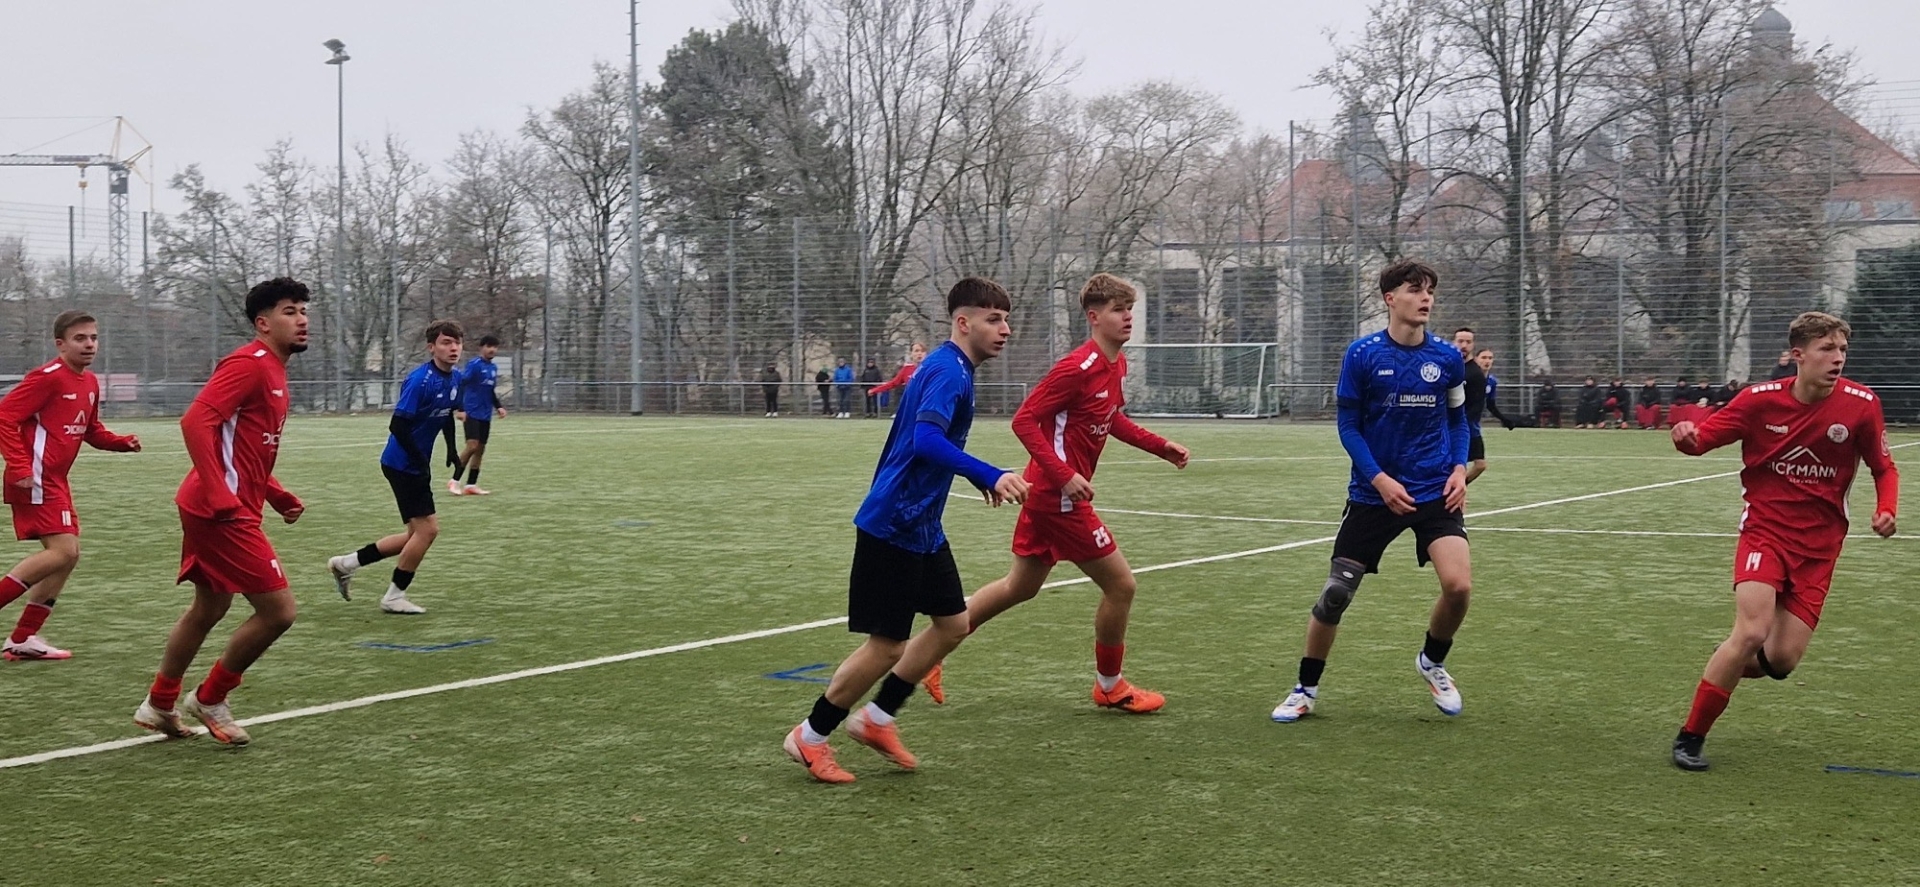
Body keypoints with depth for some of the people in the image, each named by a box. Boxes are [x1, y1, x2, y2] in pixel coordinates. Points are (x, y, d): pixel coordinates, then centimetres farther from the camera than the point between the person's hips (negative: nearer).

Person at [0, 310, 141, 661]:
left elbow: (92, 431, 22)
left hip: (55, 481, 9)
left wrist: (123, 442, 3)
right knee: (62, 552, -16)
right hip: (35, 480, -9)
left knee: (67, 555, 9)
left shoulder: (90, 382, 12)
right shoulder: (48, 378, -15)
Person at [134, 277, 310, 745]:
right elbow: (195, 421, -24)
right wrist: (219, 495, -28)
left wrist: (277, 495, 16)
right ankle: (209, 700, 9)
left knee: (208, 608, 21)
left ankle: (159, 705, 34)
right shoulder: (250, 363, -14)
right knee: (278, 611, -8)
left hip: (227, 508, 11)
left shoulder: (272, 371, 16)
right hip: (223, 512, -11)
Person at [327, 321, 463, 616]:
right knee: (427, 528, -7)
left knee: (420, 532, 13)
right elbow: (398, 426, -25)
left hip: (414, 465, 9)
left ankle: (346, 563, 22)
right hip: (403, 464, -9)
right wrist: (421, 462, -22)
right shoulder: (419, 380, -21)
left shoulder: (452, 380, 5)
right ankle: (394, 597, 7)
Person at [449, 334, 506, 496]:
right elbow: (460, 385, -15)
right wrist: (460, 409, -21)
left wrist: (498, 407, 11)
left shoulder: (493, 368, 13)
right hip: (471, 413, -8)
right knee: (472, 446, -16)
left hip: (485, 415, 8)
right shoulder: (474, 364, -10)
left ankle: (471, 485, 12)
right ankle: (454, 481, -5)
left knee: (480, 449, 7)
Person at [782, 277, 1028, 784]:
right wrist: (991, 476, -44)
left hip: (920, 527, 10)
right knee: (887, 646, -4)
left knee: (953, 624, 12)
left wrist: (977, 477, 31)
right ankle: (809, 737, 12)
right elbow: (926, 440, -35)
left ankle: (876, 720, 23)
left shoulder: (950, 368, 12)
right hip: (891, 527, -10)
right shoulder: (948, 371, -19)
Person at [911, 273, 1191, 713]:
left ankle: (929, 647, 25)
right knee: (1120, 584, 0)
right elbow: (1024, 420, -21)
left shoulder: (1117, 364, 7)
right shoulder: (1077, 367, -21)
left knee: (1021, 586, 19)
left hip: (1047, 493, 10)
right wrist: (1064, 475, -27)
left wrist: (1160, 446, 15)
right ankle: (1110, 686, 18)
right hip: (1060, 495, -10)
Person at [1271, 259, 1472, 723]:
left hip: (1435, 492, 1)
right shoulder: (1362, 354, -7)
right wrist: (1380, 479, -13)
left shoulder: (1447, 358, 0)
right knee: (1335, 592, -1)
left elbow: (1458, 419, 13)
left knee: (1458, 584, -17)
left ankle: (1433, 662, 14)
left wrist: (1459, 468, -4)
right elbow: (1348, 424, -3)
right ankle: (1306, 689, 20)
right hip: (1374, 492, -1)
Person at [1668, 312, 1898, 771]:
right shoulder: (1761, 399, -10)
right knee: (1752, 631, -22)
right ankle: (1690, 737, -7)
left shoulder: (1861, 404, -7)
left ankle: (1737, 663, 32)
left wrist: (1886, 510, -14)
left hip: (1819, 544, 2)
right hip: (1765, 530, -2)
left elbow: (1884, 468, 6)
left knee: (1782, 659, -6)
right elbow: (1703, 437, -4)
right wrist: (1687, 438, -29)